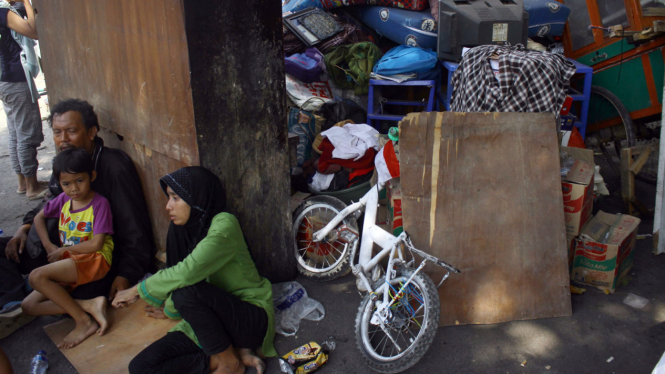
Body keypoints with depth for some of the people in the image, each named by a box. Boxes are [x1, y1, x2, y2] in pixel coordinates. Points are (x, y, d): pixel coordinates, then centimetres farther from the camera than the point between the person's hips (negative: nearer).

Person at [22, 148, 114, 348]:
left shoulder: (99, 203, -12)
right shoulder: (63, 199, 7)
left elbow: (95, 244, -17)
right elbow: (39, 217, 24)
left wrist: (62, 250, -5)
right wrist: (49, 246, 10)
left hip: (95, 260, -8)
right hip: (67, 264, 8)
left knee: (37, 276, -27)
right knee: (28, 306, -5)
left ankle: (84, 321, -20)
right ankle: (90, 305, -16)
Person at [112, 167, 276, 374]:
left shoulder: (224, 225, -20)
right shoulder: (182, 231, 5)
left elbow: (187, 273, -32)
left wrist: (138, 290, -20)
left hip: (252, 318, -8)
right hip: (209, 320, 8)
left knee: (187, 291, -35)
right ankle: (237, 353, -7)